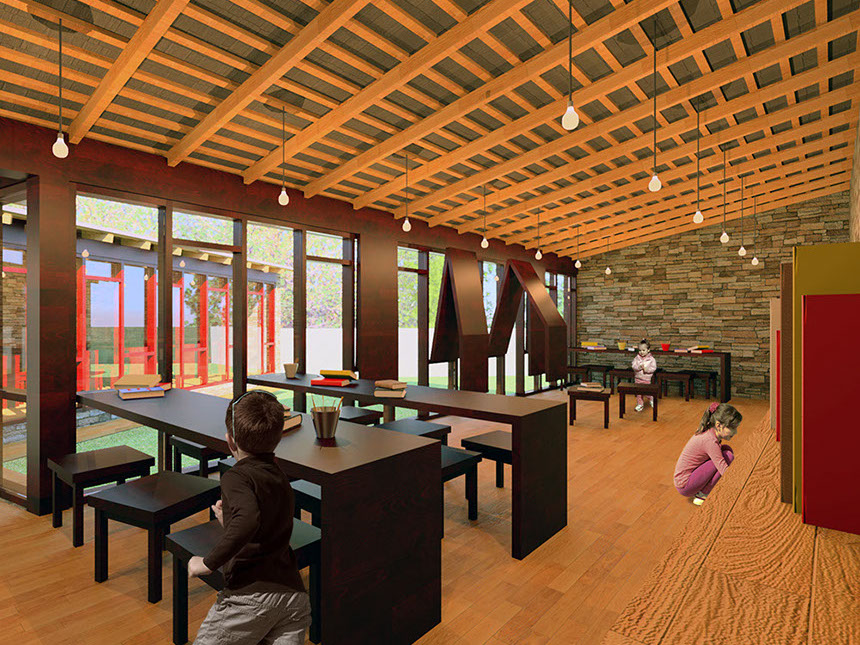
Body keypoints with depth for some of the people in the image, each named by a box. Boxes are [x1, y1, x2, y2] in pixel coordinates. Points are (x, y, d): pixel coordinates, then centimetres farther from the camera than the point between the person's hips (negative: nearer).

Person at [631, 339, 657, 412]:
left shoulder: (651, 359, -6)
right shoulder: (637, 358, -1)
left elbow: (654, 368, -7)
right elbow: (634, 366, -5)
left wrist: (647, 369, -22)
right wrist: (639, 367, -23)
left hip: (647, 379, -2)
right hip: (638, 378, 2)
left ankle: (651, 399, 35)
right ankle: (640, 404, 20)